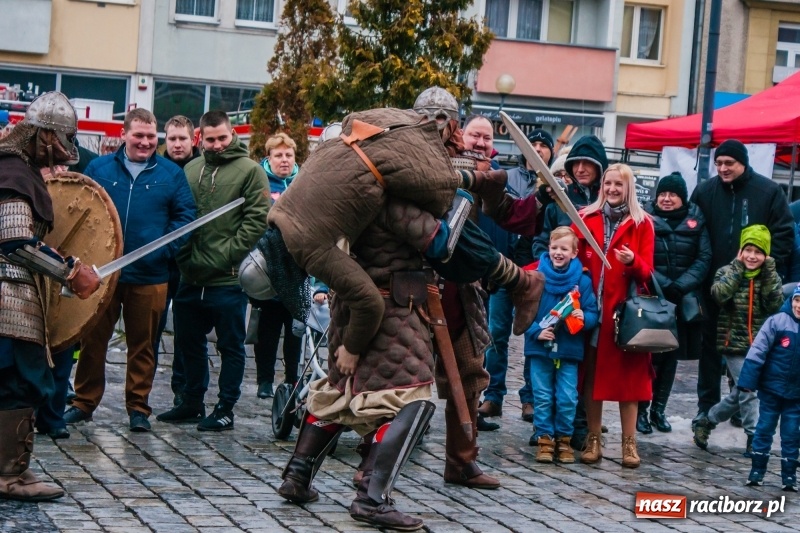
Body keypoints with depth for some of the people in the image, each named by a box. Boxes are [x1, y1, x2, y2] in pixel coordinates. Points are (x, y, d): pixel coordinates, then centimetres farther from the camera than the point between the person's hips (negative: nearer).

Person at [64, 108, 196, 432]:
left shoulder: (171, 174, 5)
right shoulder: (99, 168, 6)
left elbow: (184, 217, 3)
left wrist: (165, 250, -12)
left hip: (150, 276, 0)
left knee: (142, 345, 7)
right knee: (92, 340, 5)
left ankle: (138, 407, 17)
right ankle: (83, 403, 16)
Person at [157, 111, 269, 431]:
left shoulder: (249, 170, -5)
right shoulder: (190, 170, 10)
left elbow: (257, 219, -11)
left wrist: (227, 256, -15)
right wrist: (184, 255, 4)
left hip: (228, 279, -6)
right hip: (191, 276, 6)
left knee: (230, 346, 4)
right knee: (188, 342, 15)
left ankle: (225, 410, 12)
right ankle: (192, 403, 28)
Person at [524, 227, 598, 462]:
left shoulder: (582, 281, -1)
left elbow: (592, 313, 1)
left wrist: (583, 318, -20)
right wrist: (536, 331, -16)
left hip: (570, 350, 0)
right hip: (540, 348, 0)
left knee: (567, 398, 2)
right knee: (542, 397, 6)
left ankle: (564, 439, 17)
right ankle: (544, 439, 16)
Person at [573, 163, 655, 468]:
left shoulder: (641, 224, 3)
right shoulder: (586, 218, 9)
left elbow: (646, 272, 0)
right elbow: (575, 259, 10)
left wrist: (633, 261, -21)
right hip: (591, 308, 2)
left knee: (626, 375, 0)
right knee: (591, 374, 3)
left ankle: (629, 442, 5)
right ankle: (593, 439, 11)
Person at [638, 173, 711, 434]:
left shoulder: (695, 221, 5)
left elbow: (703, 260, -1)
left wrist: (680, 287, -13)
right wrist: (663, 285, -17)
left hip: (683, 301, 3)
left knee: (671, 355, 8)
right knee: (649, 355, -6)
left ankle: (659, 409, 18)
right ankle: (641, 410, 3)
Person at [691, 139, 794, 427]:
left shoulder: (769, 191, -4)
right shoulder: (704, 192, 2)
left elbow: (784, 234, -1)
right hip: (714, 284, 2)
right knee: (711, 345, 8)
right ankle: (707, 404, 16)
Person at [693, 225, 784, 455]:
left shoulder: (771, 277, 5)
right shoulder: (728, 272, -1)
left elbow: (775, 304, -12)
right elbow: (719, 294, -23)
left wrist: (769, 270, -14)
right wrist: (737, 267, -16)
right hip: (735, 344, -4)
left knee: (739, 395, 12)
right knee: (747, 391, -11)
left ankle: (705, 422, 30)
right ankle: (755, 438, -2)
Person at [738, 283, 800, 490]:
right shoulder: (777, 321, -11)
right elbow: (757, 351, -12)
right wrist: (747, 380, -16)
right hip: (771, 387, -2)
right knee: (764, 428, 9)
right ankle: (757, 470, 19)